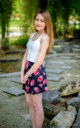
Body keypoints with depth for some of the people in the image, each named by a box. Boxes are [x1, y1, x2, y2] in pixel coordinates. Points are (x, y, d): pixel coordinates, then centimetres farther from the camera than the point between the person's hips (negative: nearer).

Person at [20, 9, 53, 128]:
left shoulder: (45, 37, -12)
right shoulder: (32, 35, 11)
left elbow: (40, 60, -18)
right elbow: (26, 55, 10)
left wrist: (27, 75, -12)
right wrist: (22, 73, 1)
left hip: (36, 72, -8)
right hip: (28, 70, 8)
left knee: (37, 106, 5)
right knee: (29, 103, 17)